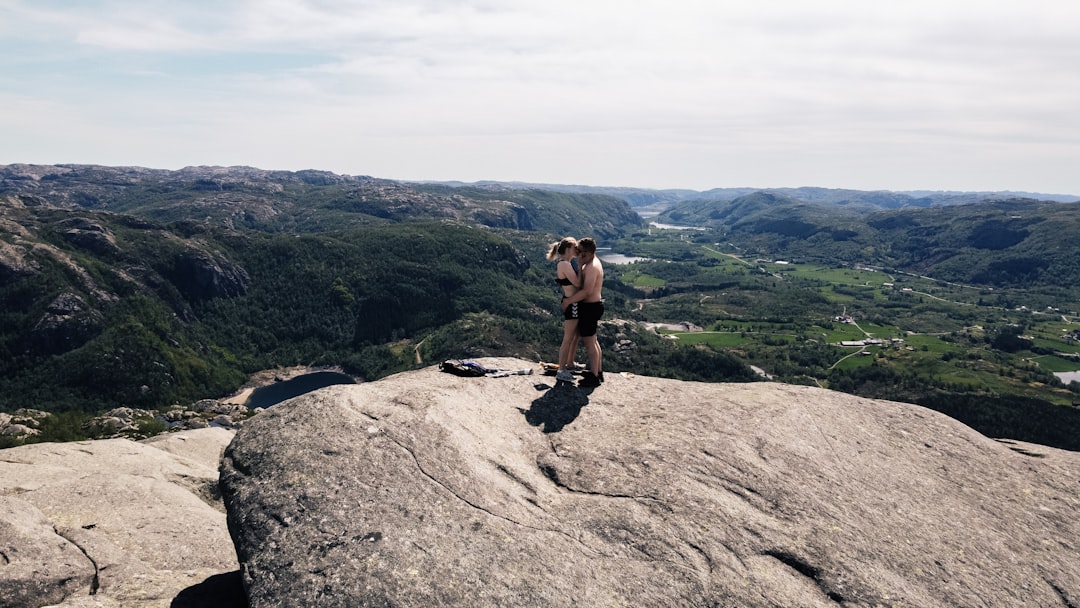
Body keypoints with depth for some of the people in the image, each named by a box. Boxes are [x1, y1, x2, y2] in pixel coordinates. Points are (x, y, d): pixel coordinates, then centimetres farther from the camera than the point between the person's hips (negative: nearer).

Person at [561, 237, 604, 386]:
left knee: (589, 343, -2)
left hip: (590, 307, -11)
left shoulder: (592, 267, -23)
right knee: (593, 341, 20)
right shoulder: (592, 263, 10)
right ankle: (598, 371, 30)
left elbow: (587, 291, -28)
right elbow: (582, 283, 14)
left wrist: (568, 301, -21)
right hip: (593, 305, 11)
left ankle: (594, 377, 6)